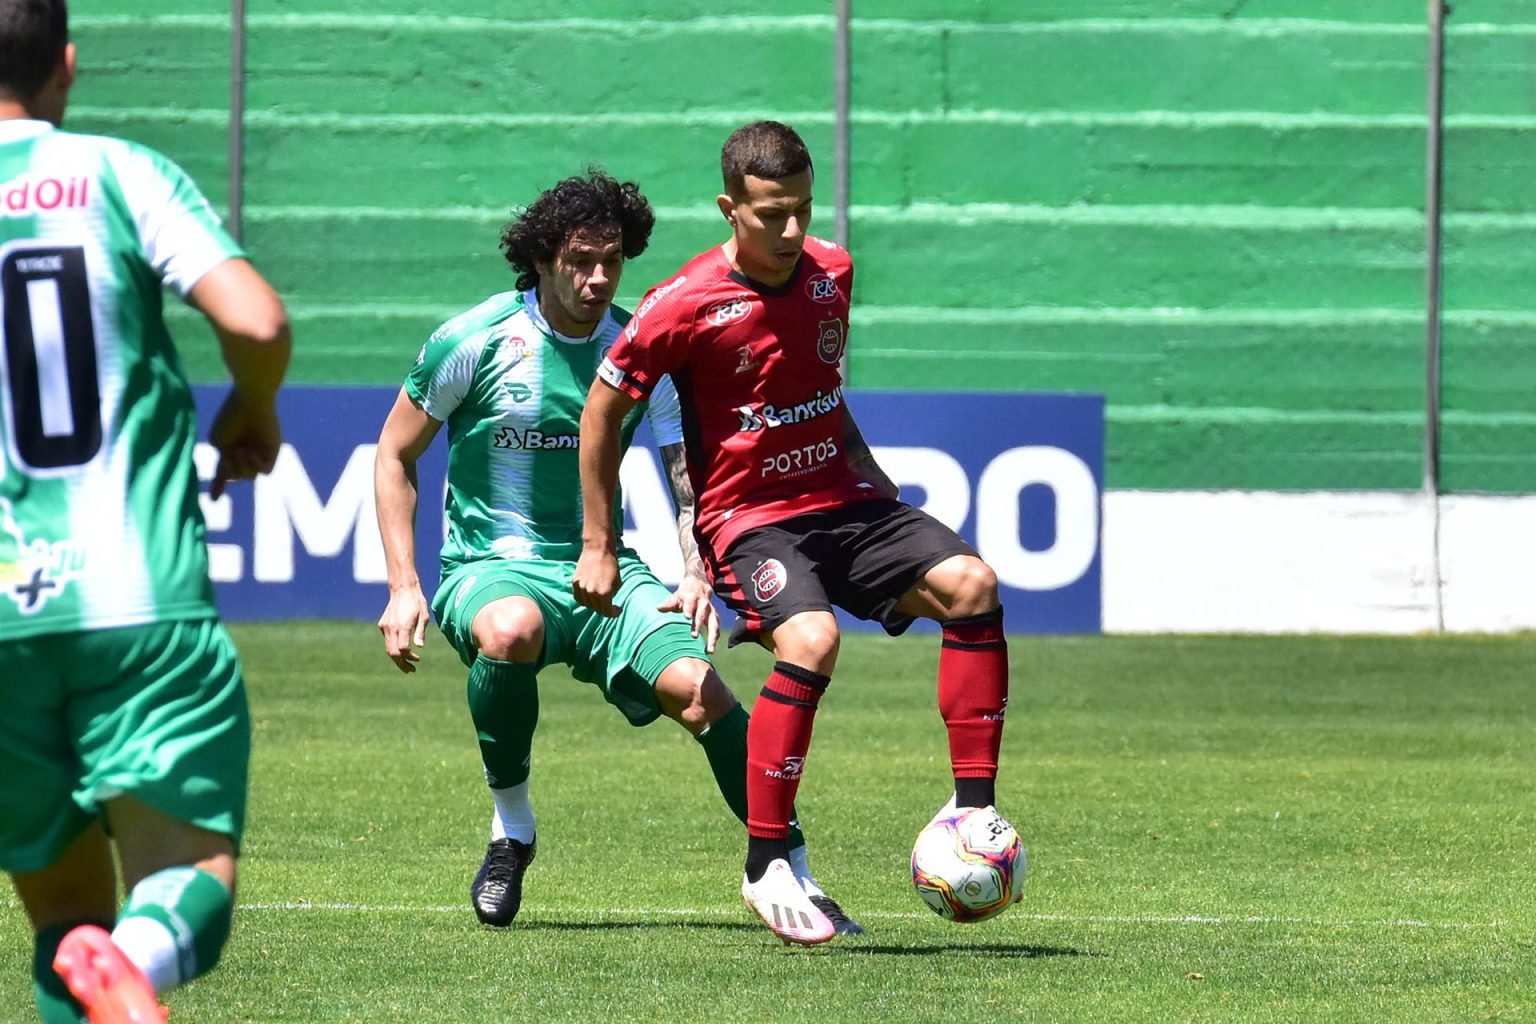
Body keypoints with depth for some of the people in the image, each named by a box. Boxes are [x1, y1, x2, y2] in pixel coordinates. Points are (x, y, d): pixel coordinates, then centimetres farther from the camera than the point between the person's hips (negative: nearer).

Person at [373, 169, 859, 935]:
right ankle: (510, 826, -16)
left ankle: (793, 876, -15)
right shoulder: (475, 342, -6)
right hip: (491, 568, -2)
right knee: (511, 630, -40)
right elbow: (395, 456, 4)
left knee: (698, 688, -24)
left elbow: (689, 475, 11)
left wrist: (695, 574, -8)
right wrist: (403, 586, -4)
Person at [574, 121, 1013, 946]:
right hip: (749, 516, -6)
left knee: (969, 583, -18)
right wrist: (597, 545, 1)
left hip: (841, 499, 6)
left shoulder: (830, 274, 5)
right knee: (811, 638, -33)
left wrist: (868, 470, 16)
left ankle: (974, 808, -13)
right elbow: (603, 408, -1)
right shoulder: (689, 305, -12)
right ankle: (764, 865, -21)